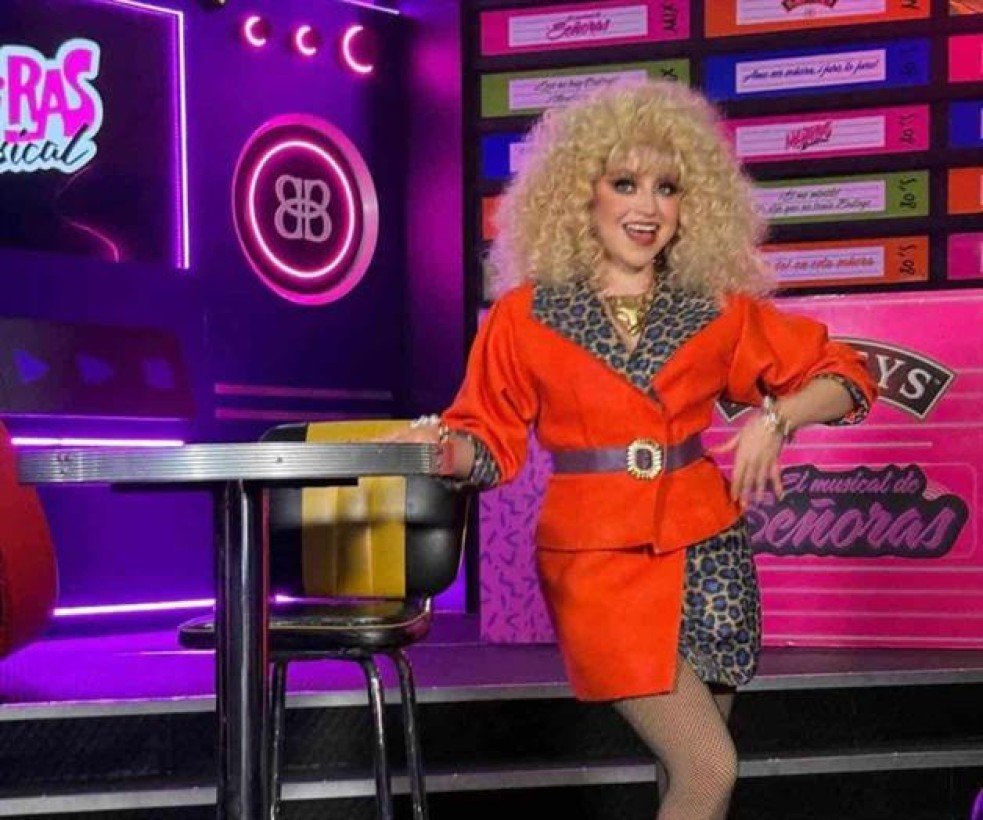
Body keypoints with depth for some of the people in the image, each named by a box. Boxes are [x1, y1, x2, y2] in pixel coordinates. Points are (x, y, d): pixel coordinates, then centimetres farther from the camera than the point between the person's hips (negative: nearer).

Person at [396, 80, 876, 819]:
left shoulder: (720, 310, 5)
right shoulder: (526, 316, -1)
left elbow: (844, 377, 9)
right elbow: (492, 441, 2)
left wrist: (772, 420, -9)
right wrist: (440, 446, -19)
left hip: (705, 553, 3)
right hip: (596, 561, -3)